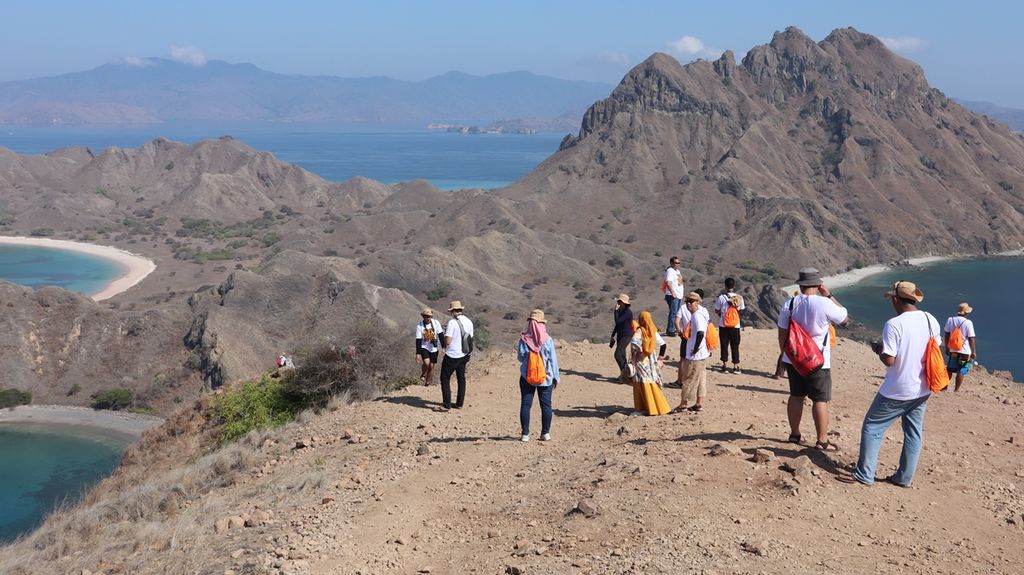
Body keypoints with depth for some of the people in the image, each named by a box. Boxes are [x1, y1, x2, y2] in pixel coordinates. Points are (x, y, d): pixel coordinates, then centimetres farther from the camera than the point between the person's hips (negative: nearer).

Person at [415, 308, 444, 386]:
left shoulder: (436, 323, -11)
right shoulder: (419, 326, -14)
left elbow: (440, 335, -7)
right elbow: (418, 340, -14)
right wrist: (418, 353, -16)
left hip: (434, 348, 2)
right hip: (424, 347, -2)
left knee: (431, 366, 5)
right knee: (426, 363, -23)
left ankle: (428, 381, 25)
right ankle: (423, 375, 7)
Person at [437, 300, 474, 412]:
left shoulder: (452, 322, -19)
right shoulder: (469, 322, 4)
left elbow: (448, 341, -21)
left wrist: (445, 337, -1)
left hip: (452, 356, -7)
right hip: (464, 355, 7)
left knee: (445, 379, 2)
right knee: (461, 378, 16)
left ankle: (446, 405, 0)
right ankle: (459, 403, 22)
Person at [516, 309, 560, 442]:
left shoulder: (523, 339, -8)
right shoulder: (548, 340, -8)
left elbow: (521, 358, -2)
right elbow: (553, 359, -3)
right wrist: (556, 377, 6)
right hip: (546, 377, 0)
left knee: (525, 404, 5)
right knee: (546, 405, 10)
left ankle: (525, 434, 4)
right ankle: (546, 433, 12)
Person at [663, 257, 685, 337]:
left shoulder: (677, 271, 17)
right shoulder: (670, 271, -13)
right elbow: (668, 283, -23)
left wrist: (682, 292, 19)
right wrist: (673, 293, -25)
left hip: (679, 296, 10)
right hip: (673, 296, -10)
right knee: (673, 313, -10)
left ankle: (669, 329, 21)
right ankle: (670, 331, -7)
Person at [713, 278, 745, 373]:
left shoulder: (721, 297, -10)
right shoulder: (739, 297, -5)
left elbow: (717, 310, -2)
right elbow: (741, 310, 4)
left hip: (723, 326, -1)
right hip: (735, 326, 1)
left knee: (724, 345, 9)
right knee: (735, 346, 9)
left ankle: (724, 365, 13)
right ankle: (736, 366, 10)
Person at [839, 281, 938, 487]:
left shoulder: (894, 324, -21)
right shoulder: (930, 320, 0)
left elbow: (889, 360, -22)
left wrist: (878, 348, -3)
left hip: (897, 391, -6)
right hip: (922, 389, 7)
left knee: (872, 427, 6)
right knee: (914, 432, 15)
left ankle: (864, 475, 7)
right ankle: (904, 477, 22)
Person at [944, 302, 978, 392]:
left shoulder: (950, 320, -2)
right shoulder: (968, 323, -15)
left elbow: (947, 335, 4)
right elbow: (971, 339, -11)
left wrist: (947, 348, 15)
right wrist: (974, 352, -1)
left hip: (953, 351, 4)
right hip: (965, 352, -4)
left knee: (949, 369, 17)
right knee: (961, 371, 3)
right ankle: (956, 389, 5)